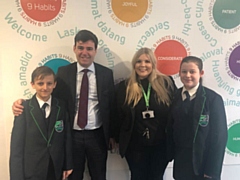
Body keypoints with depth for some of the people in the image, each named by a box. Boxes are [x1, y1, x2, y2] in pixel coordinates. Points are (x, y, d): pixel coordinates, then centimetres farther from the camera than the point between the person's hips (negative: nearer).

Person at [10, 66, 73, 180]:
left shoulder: (61, 107, -1)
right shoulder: (24, 109, -9)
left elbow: (67, 137, 3)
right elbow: (17, 145, -9)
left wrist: (68, 165, 5)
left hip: (56, 169, 3)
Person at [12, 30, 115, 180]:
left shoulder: (106, 73, -1)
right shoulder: (63, 72, -2)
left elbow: (111, 105, 3)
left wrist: (112, 134, 5)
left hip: (97, 135, 1)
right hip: (72, 135, 0)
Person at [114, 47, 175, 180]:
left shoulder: (166, 83, -3)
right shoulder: (124, 87, -1)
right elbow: (118, 116, 2)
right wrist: (118, 139, 3)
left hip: (161, 144, 0)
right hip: (135, 145, 0)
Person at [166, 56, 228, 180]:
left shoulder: (213, 98, -11)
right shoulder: (175, 96, 1)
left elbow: (219, 136, -10)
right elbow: (171, 128, 6)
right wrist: (170, 154, 1)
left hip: (203, 163, -3)